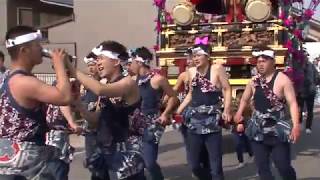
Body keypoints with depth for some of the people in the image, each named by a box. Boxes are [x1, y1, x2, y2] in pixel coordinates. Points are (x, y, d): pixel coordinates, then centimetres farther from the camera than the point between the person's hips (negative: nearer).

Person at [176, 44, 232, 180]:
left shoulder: (217, 69, -7)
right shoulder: (191, 72, 8)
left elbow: (227, 90, -7)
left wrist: (226, 110, -19)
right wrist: (177, 112, 16)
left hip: (212, 121, -5)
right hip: (194, 121, 5)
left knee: (215, 167, -1)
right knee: (194, 165, 10)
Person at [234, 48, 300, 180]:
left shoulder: (282, 79, -10)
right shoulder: (254, 81, 6)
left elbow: (292, 103, -14)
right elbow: (245, 99, 21)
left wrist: (296, 126, -24)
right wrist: (239, 113, 8)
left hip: (277, 130, -5)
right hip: (258, 130, 5)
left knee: (283, 166, -4)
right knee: (262, 167, 9)